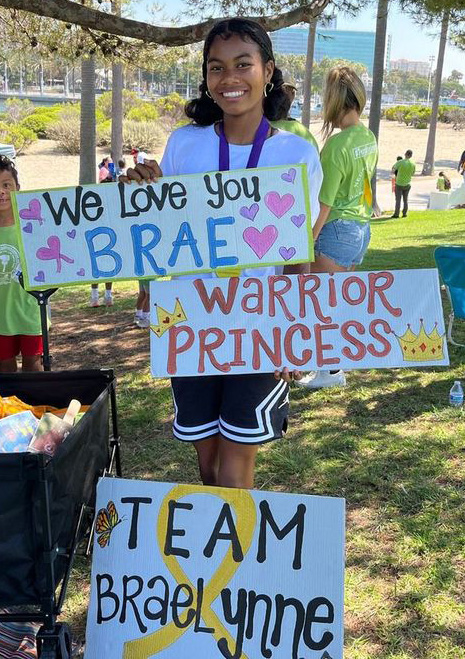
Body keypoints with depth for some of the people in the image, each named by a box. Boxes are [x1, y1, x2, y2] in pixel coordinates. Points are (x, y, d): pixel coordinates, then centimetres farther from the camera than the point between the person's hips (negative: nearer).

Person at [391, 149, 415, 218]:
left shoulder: (400, 162, -17)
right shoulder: (413, 164, -6)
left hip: (399, 184, -3)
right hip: (407, 184, 3)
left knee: (398, 199, 1)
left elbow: (393, 167, -1)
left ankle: (396, 214, 0)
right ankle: (404, 213, 14)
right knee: (405, 199, 13)